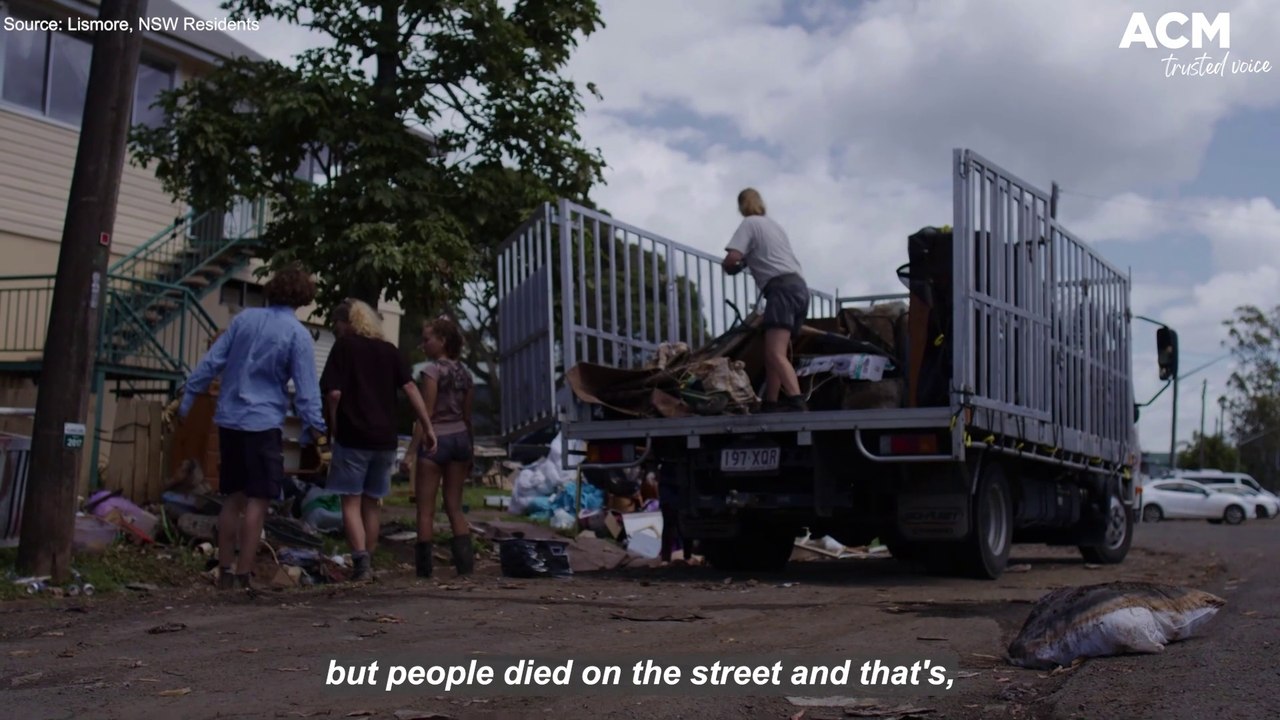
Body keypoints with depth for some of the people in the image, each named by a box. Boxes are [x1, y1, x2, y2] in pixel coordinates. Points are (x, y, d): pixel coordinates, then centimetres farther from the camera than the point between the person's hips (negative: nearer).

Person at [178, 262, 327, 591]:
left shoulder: (245, 318, 6)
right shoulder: (298, 334, -8)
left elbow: (212, 362, 7)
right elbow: (306, 388, -10)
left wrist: (189, 395, 13)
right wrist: (314, 425, -4)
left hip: (229, 419, 6)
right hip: (264, 422, -5)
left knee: (233, 498, 14)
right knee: (257, 501, 0)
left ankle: (225, 572, 18)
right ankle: (243, 574, -1)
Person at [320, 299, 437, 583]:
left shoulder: (344, 346, -1)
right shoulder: (389, 350, 12)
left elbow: (334, 392, -10)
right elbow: (410, 387, 3)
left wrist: (334, 426, 3)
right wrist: (428, 426, 3)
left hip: (352, 436, -5)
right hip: (385, 438, 5)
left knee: (351, 501, 0)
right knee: (372, 502, 15)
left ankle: (361, 560, -15)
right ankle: (367, 563, 19)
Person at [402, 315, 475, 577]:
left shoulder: (433, 370, -10)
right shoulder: (464, 372, 10)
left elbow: (426, 414, -13)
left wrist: (411, 451, -12)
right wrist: (470, 450, 21)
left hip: (436, 440, -7)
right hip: (460, 438, 7)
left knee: (426, 508, 0)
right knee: (454, 506, 11)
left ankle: (424, 566, 1)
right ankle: (465, 561, 5)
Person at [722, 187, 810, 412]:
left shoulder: (749, 223, 4)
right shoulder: (774, 224, 29)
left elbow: (732, 258, -8)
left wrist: (728, 267, 13)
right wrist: (749, 261, 35)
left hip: (782, 288, -9)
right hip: (799, 287, 9)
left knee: (775, 353, -20)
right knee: (773, 352, 16)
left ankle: (796, 402, -38)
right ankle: (771, 403, 16)